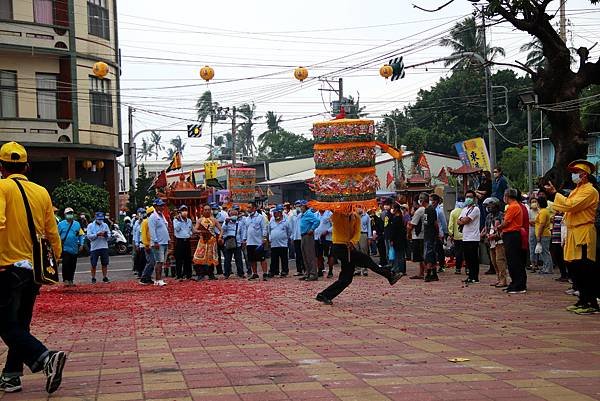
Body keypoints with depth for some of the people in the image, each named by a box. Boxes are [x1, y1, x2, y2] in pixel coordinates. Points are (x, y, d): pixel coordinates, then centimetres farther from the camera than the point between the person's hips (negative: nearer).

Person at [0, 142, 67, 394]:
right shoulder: (41, 192, 7)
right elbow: (52, 232, 12)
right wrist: (56, 260, 25)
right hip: (34, 267, 6)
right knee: (20, 324, 17)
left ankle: (45, 358, -22)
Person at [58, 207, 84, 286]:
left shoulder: (77, 224, 8)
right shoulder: (61, 224, 3)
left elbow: (81, 235, 10)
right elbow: (57, 235, 6)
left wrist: (81, 244, 0)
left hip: (74, 249, 3)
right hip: (65, 248, -2)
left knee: (73, 266, 7)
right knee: (65, 264, -12)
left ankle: (71, 280, 16)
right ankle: (66, 280, -6)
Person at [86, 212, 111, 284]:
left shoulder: (105, 225, 11)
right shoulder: (90, 226, 1)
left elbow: (109, 235, 7)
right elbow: (89, 236, -8)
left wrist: (106, 235, -15)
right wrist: (97, 235, -20)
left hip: (104, 247, 2)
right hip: (94, 247, -2)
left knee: (105, 264, 4)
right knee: (93, 264, 2)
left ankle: (105, 277, 12)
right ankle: (93, 278, 10)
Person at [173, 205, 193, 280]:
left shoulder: (189, 220, 13)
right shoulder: (176, 220, 0)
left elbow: (192, 229, 25)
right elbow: (177, 229, -14)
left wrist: (190, 234, 5)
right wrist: (179, 220, -16)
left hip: (187, 240, 5)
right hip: (179, 241, -5)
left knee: (188, 259, 7)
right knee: (179, 259, -4)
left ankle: (188, 275, 13)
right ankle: (179, 276, -2)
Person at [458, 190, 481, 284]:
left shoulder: (475, 209, -8)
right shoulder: (464, 209, 18)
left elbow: (466, 220, -16)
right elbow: (458, 222, 10)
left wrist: (462, 220, 4)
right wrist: (464, 220, -9)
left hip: (473, 238, -8)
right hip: (465, 237, 8)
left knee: (474, 259, -4)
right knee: (468, 259, 10)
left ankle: (475, 278, -1)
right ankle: (471, 276, 17)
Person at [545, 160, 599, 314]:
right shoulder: (577, 190, 21)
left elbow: (570, 205, -20)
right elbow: (567, 206, 18)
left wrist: (555, 194, -12)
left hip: (584, 234, -10)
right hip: (573, 233, 10)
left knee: (584, 269, -10)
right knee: (574, 268, 10)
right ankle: (583, 300, 17)